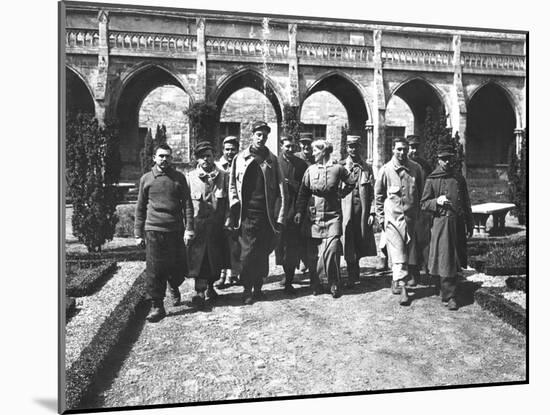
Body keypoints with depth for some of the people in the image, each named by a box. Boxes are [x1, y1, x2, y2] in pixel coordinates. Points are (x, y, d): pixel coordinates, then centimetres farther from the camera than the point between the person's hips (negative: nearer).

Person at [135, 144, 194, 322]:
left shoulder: (179, 177, 7)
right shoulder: (146, 179, 7)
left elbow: (187, 204, 5)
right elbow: (140, 208, 10)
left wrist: (189, 228, -4)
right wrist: (138, 234, 7)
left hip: (176, 230, 1)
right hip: (153, 230, -1)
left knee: (179, 268, 7)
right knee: (155, 270, -2)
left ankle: (174, 287, 40)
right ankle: (157, 306, 10)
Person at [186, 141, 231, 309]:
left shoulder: (223, 176, 5)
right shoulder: (190, 177, 1)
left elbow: (229, 201, 5)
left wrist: (227, 220, -3)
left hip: (217, 225, 2)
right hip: (197, 224, -2)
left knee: (216, 258, 11)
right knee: (198, 257, -7)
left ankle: (210, 286, 30)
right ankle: (199, 292, -3)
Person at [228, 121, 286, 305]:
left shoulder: (272, 160, 8)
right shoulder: (240, 158, 6)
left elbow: (280, 188, 6)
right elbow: (232, 185, 9)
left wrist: (280, 216, -2)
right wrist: (235, 209, 0)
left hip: (266, 214, 1)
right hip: (247, 214, -1)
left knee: (263, 253, 7)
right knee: (247, 253, -2)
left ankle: (258, 286, 21)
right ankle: (247, 289, 10)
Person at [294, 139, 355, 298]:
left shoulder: (338, 168, 1)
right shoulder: (311, 169, 6)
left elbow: (351, 184, 15)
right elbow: (303, 192, 8)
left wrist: (340, 194, 7)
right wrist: (299, 211, 0)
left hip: (332, 215, -2)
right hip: (313, 215, 2)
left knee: (332, 249, -11)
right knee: (313, 252, 2)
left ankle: (335, 285, 4)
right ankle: (317, 284, 15)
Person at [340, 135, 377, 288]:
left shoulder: (367, 168, 9)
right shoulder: (340, 166, 4)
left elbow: (371, 192, 7)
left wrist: (372, 212, 0)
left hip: (362, 209, 2)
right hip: (346, 208, -2)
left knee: (360, 240, 8)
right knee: (348, 241, -4)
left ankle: (355, 273, 27)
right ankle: (352, 275, 3)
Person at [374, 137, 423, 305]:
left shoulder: (416, 168, 4)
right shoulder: (386, 169, -2)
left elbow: (421, 193, 13)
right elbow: (378, 195, 4)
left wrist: (420, 213, 10)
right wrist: (381, 217, 2)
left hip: (411, 216, 3)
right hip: (393, 216, -3)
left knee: (408, 252, 10)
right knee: (398, 253, -7)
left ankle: (396, 280, 28)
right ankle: (401, 286, -7)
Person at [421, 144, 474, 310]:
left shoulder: (459, 178, 10)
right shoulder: (432, 180, -1)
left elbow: (466, 203, 14)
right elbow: (424, 204, 0)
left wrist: (470, 225, 13)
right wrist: (436, 201, -19)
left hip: (458, 223, 4)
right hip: (441, 223, -4)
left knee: (455, 260, 13)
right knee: (444, 260, -5)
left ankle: (445, 289, 34)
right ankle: (449, 296, 3)